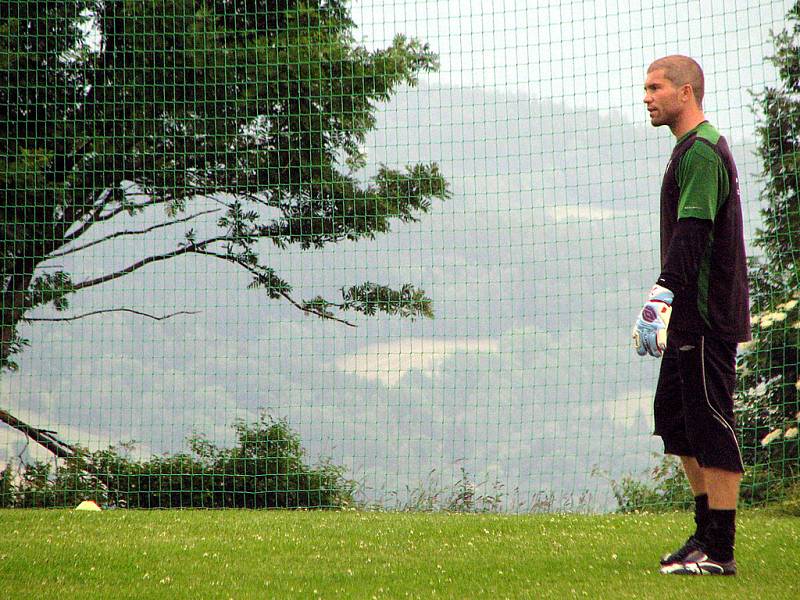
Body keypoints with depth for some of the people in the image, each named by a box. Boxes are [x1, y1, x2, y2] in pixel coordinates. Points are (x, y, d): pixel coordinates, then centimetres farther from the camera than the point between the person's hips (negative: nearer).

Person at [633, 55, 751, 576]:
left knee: (710, 422, -8)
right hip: (691, 317, 11)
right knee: (674, 415, 15)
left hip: (708, 316, -11)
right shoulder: (695, 148, 20)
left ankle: (720, 551, -6)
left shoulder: (703, 152, -14)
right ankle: (707, 531, 22)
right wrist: (667, 304, 23)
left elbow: (692, 232, -24)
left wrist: (661, 298, -30)